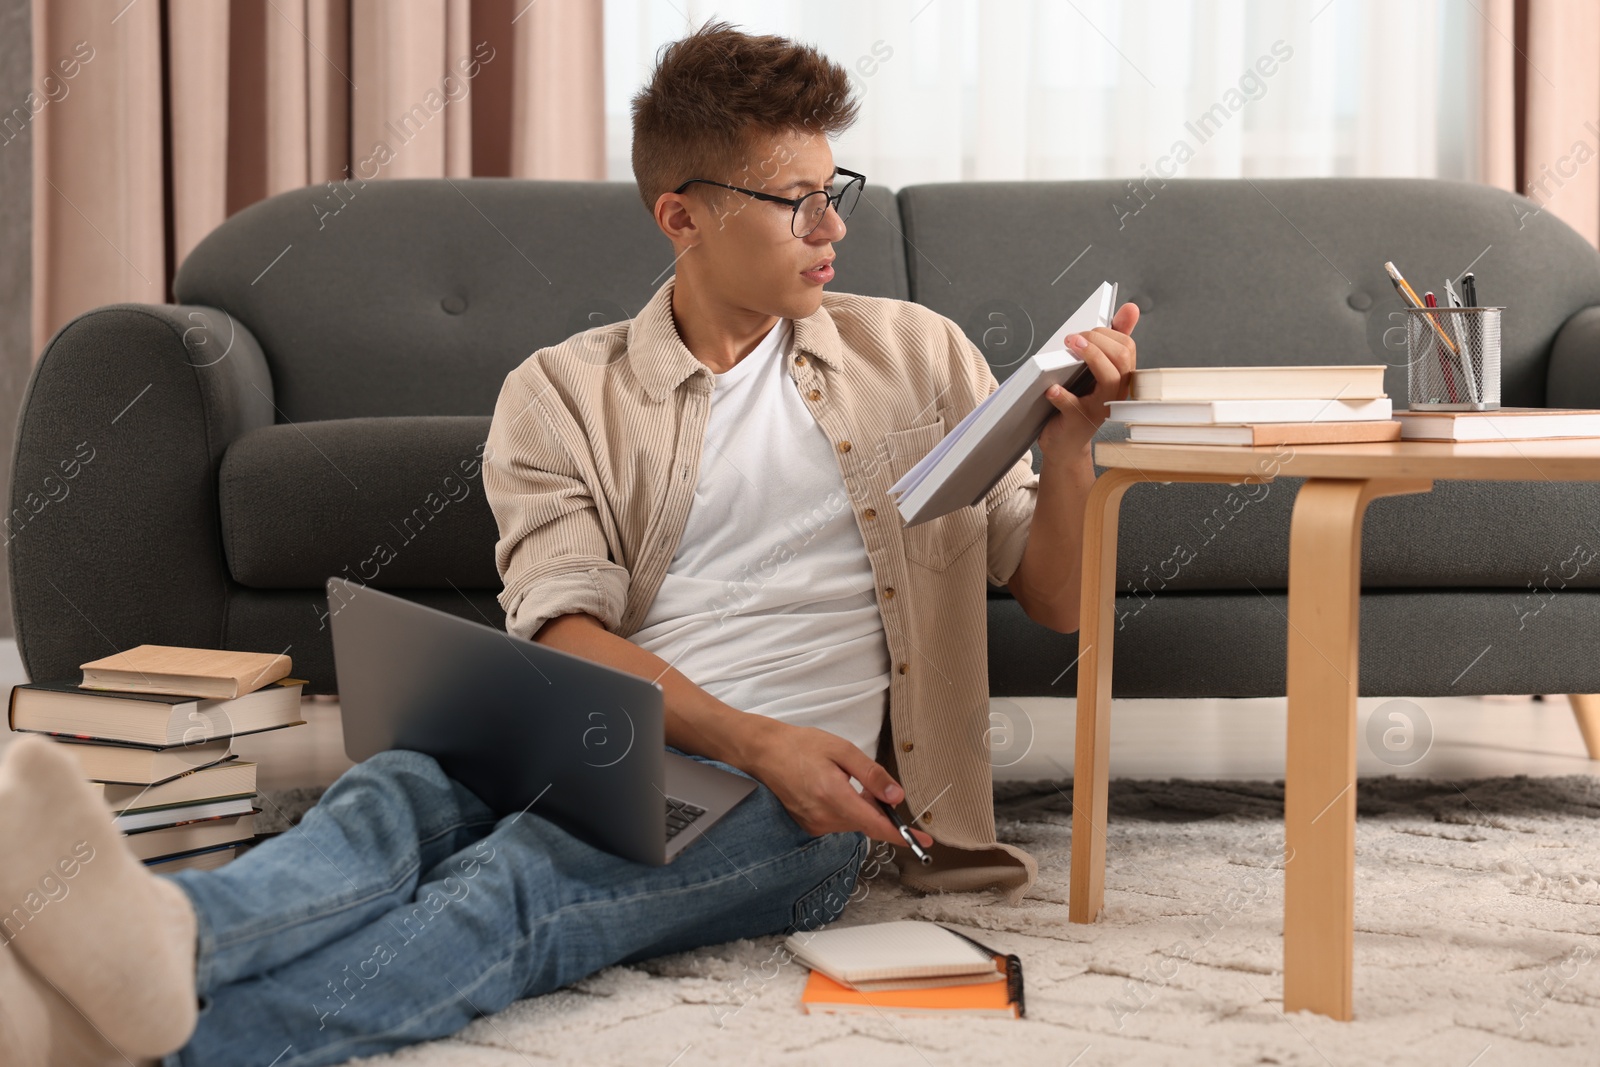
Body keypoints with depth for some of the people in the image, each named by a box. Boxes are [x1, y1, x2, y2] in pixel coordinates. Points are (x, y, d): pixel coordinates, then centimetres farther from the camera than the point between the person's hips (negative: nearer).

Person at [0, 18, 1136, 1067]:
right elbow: (563, 628, -2)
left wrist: (1069, 438, -2)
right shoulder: (563, 392, 14)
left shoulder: (916, 356, 18)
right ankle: (160, 940, -64)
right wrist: (755, 740, -18)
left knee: (522, 878, -33)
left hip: (796, 801, -2)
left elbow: (1055, 600, 18)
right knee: (400, 790, -33)